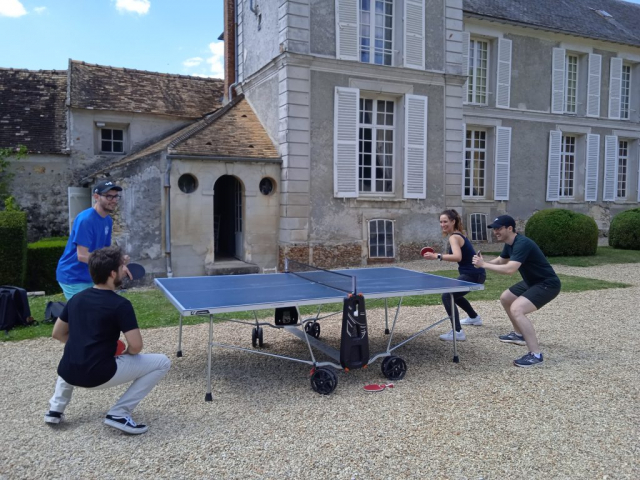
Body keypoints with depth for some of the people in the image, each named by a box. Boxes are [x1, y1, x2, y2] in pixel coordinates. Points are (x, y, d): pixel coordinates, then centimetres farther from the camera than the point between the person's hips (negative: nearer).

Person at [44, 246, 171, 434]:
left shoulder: (76, 298, 9)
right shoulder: (120, 304, -10)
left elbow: (58, 334, 20)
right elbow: (136, 346, -15)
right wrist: (124, 354, 7)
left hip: (68, 373, 7)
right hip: (98, 375, -7)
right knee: (162, 362, 1)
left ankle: (55, 409, 27)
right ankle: (119, 413, -2)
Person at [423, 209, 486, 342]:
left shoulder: (454, 237, -18)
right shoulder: (457, 234, 11)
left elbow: (458, 257, -35)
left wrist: (437, 256, -39)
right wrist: (439, 255, 11)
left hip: (473, 275, -10)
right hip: (474, 273, 10)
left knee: (447, 296, -17)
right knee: (454, 294, 30)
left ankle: (457, 332, -21)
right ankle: (474, 318, 48)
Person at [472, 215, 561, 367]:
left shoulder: (522, 244, -28)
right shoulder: (510, 244, 4)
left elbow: (510, 269, -37)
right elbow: (500, 261, 16)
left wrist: (484, 265, -29)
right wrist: (483, 262, -4)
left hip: (547, 284, -11)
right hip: (532, 282, 11)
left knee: (516, 309, -27)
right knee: (505, 298, 22)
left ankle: (536, 355, -21)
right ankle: (519, 334, 40)